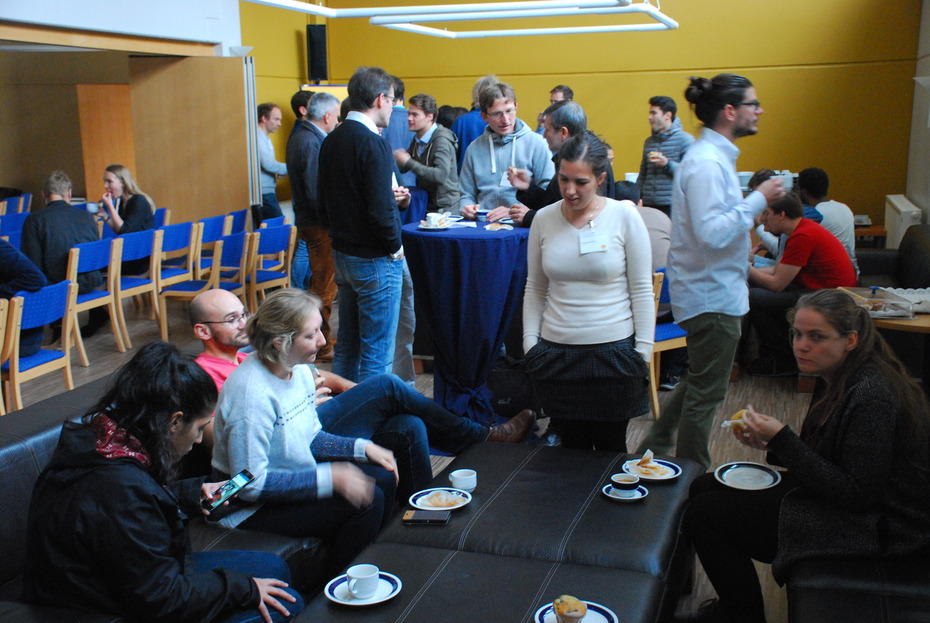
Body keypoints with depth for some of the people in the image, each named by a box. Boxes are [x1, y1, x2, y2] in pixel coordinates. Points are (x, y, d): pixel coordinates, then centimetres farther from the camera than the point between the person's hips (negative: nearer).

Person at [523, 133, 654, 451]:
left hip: (613, 350, -2)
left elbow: (642, 290, -3)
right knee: (572, 447, 11)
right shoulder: (544, 218, 2)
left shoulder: (624, 216, -5)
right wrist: (530, 344, 4)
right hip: (557, 352, 2)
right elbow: (535, 289, 9)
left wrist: (643, 351, -6)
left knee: (610, 447, 8)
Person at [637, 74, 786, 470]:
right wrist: (758, 199, -22)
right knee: (706, 392, 3)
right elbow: (712, 232, -29)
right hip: (712, 296, -11)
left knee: (698, 382, 22)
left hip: (712, 291, 11)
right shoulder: (706, 163, -21)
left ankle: (655, 449, 33)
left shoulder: (714, 156, 12)